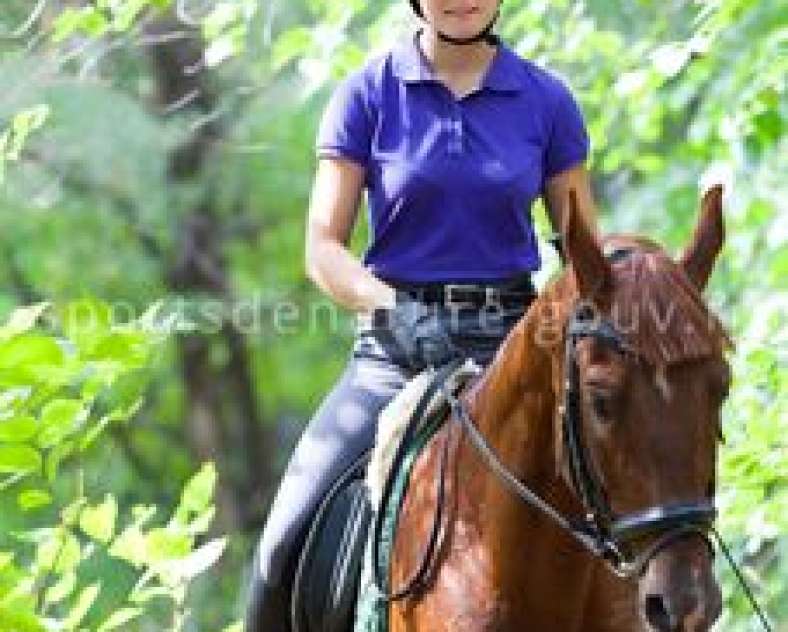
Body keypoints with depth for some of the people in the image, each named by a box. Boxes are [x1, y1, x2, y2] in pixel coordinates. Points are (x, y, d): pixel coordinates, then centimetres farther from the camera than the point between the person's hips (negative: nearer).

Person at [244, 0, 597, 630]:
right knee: (289, 541, -16)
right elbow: (323, 247, -1)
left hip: (508, 341, 1)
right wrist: (396, 309, -19)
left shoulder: (546, 101, 5)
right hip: (395, 349, -1)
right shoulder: (369, 94, 2)